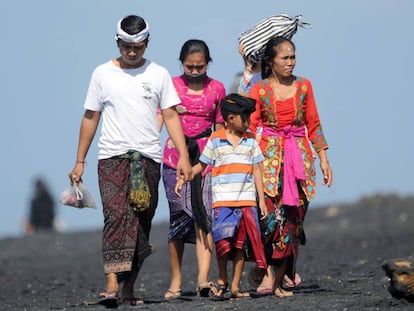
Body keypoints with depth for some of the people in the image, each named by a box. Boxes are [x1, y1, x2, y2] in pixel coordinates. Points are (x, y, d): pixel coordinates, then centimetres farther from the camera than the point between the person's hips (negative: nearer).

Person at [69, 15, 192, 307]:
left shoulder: (159, 74, 8)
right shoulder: (103, 74, 7)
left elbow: (171, 116, 7)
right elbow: (90, 117, 12)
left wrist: (184, 156, -4)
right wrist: (80, 162, 10)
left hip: (148, 159, 2)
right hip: (112, 157, -2)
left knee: (141, 225, 2)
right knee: (116, 215, -18)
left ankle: (129, 287, 10)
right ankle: (112, 285, -26)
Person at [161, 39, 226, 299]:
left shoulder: (216, 89, 9)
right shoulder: (172, 85, 6)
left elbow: (219, 127, 14)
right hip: (175, 154, 0)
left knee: (204, 214, -13)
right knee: (178, 216, 1)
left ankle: (203, 278, -22)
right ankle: (176, 280, 7)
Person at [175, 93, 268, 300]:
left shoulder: (250, 142, 11)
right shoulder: (215, 141, 3)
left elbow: (256, 171, 13)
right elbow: (202, 165, 9)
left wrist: (262, 200, 10)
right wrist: (184, 177, -5)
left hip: (247, 201, 3)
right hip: (223, 201, -3)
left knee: (240, 244, 2)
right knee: (223, 240, -12)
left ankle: (235, 286, 6)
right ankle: (222, 279, 6)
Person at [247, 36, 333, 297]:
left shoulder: (303, 86, 10)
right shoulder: (259, 90, 2)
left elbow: (313, 124, 14)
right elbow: (250, 128, 0)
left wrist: (323, 158, 10)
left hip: (299, 156, 3)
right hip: (269, 156, -3)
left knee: (293, 216, -2)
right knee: (271, 213, -19)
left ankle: (279, 281, 2)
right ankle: (268, 272, -19)